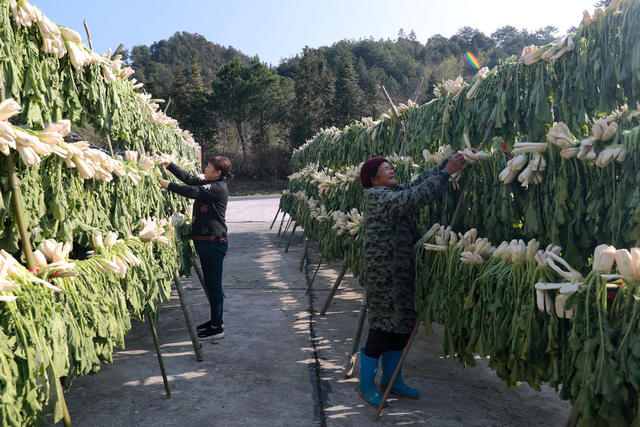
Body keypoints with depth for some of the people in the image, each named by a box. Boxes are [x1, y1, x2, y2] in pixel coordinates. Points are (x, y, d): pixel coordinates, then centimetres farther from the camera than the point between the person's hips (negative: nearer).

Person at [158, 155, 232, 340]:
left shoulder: (218, 188, -15)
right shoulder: (208, 184, 14)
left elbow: (194, 192, -23)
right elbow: (188, 178, 19)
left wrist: (168, 185, -17)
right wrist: (169, 165, 13)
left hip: (214, 242, -10)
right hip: (205, 241, 10)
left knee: (214, 284, -4)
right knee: (210, 283, 17)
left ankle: (217, 328, 4)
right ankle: (215, 320, 29)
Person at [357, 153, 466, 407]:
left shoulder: (394, 191, 13)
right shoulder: (376, 197, -14)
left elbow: (421, 180, 10)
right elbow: (414, 197, -23)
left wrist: (449, 163, -3)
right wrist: (446, 172, -19)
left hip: (401, 272, 9)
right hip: (383, 274, -9)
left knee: (401, 326, 15)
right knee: (383, 327, -1)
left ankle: (391, 380, 31)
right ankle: (366, 385, 17)